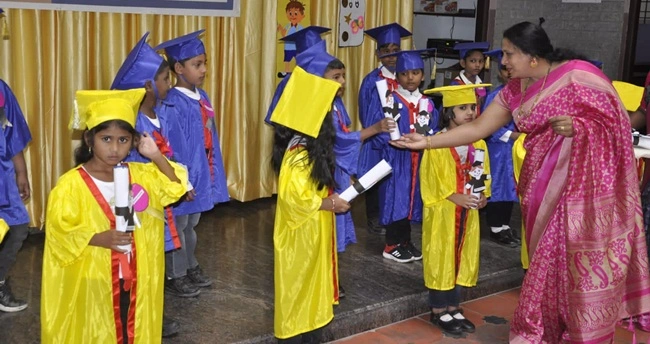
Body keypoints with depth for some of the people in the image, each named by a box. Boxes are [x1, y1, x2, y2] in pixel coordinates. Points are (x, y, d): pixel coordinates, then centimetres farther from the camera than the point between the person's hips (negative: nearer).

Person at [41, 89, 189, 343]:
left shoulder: (140, 174, 1)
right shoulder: (71, 184, -15)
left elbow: (174, 188, 2)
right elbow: (59, 232, -15)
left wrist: (156, 156, -8)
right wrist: (99, 238, -29)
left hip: (134, 279, 4)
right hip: (90, 283, -4)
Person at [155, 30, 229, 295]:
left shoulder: (201, 97, 6)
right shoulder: (174, 103, -20)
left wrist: (211, 170, 13)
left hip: (201, 172, 8)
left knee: (191, 224, 20)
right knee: (178, 225, 7)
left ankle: (190, 268, 34)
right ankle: (175, 276, 20)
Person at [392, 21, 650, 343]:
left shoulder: (578, 75, -15)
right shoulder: (514, 91, 3)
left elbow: (616, 119, -10)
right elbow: (476, 128, 6)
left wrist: (576, 127, -27)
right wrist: (426, 141, 2)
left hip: (585, 182, -5)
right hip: (543, 185, 6)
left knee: (582, 260, 2)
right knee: (547, 260, 13)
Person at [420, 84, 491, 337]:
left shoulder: (478, 143, 6)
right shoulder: (437, 144, -13)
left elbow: (483, 174, 13)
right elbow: (431, 179, -13)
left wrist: (483, 195, -5)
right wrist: (455, 197, -20)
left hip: (468, 213, 6)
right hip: (442, 212, -6)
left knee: (462, 258, 12)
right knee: (441, 259, 3)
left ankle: (453, 308, 24)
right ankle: (438, 311, 15)